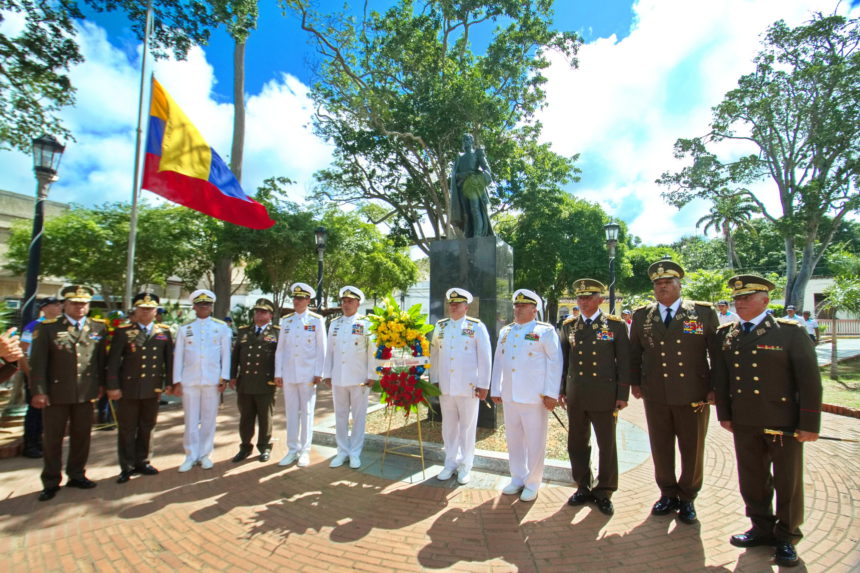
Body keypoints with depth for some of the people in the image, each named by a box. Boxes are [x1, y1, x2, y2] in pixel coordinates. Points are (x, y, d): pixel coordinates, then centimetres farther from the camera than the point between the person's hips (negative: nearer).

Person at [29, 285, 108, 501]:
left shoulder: (99, 328, 5)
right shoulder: (47, 328, -2)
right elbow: (38, 362, -5)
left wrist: (100, 384, 6)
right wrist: (38, 391, -9)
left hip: (86, 394, 2)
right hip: (56, 394, -2)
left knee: (81, 436, 12)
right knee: (52, 439, 9)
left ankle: (77, 475, 29)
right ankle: (51, 482, 24)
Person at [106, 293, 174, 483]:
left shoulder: (164, 332, 5)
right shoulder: (123, 332, -2)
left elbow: (169, 359, 7)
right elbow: (113, 361, -3)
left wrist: (169, 382, 4)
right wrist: (113, 386, -7)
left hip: (153, 389, 2)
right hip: (128, 388, -2)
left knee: (147, 428, 12)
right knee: (127, 429, 7)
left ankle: (141, 462, 27)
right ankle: (127, 467, 20)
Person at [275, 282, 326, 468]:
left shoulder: (316, 320, 0)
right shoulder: (286, 320, 10)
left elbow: (321, 349, -2)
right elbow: (280, 348, 10)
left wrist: (319, 374, -7)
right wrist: (278, 373, 6)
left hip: (308, 374, -3)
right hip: (288, 374, 3)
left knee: (307, 412, 4)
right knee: (291, 412, 8)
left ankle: (305, 451, 15)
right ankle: (293, 450, 19)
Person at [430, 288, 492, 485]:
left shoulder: (477, 327, -4)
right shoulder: (440, 326, 8)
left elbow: (485, 357, -4)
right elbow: (434, 354, 12)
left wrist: (483, 385, -7)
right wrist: (433, 380, 10)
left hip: (469, 387, -3)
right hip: (445, 387, 4)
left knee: (467, 427, 8)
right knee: (449, 426, 13)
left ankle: (465, 466, 23)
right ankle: (451, 463, 28)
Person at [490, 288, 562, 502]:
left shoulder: (545, 331, -3)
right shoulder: (505, 332, 14)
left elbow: (555, 362, -7)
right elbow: (498, 362, 16)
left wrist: (551, 394, -12)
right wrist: (495, 390, 14)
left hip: (534, 397, -5)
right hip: (509, 396, 5)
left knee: (535, 442, 5)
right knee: (513, 439, 14)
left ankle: (532, 483, 21)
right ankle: (517, 478, 30)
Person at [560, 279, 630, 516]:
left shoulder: (616, 325, -2)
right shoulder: (568, 326, 7)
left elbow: (624, 361, -3)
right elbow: (563, 359, 10)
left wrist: (623, 395, -5)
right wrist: (561, 390, 8)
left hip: (604, 396, -3)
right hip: (575, 397, 3)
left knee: (607, 445, 9)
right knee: (577, 444, 12)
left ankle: (604, 492, 27)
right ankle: (583, 488, 30)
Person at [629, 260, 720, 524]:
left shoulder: (704, 312, -2)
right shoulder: (642, 315, 4)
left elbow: (717, 352, 0)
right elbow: (634, 352, 11)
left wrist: (716, 388, -3)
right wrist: (635, 382, 6)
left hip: (693, 394, -2)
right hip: (655, 396, 2)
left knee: (692, 450, 12)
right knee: (661, 448, 12)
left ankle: (687, 498, 31)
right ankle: (668, 495, 32)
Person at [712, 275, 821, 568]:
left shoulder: (791, 332, -6)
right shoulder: (726, 334, 5)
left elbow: (810, 379, -8)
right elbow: (721, 376, 8)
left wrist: (809, 424, -10)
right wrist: (724, 413, 7)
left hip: (784, 422, -3)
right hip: (744, 423, 4)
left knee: (787, 482, 11)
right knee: (752, 480, 14)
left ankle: (786, 537, 29)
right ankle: (762, 529, 33)